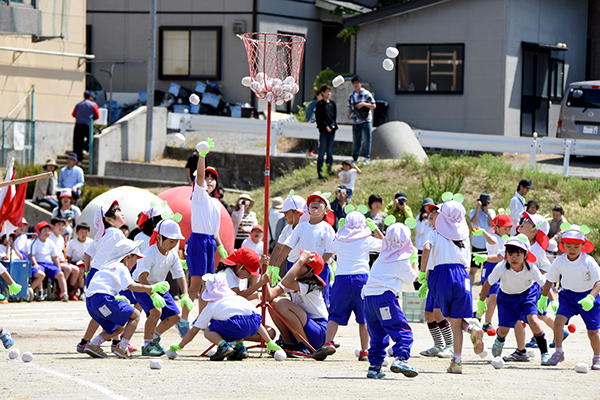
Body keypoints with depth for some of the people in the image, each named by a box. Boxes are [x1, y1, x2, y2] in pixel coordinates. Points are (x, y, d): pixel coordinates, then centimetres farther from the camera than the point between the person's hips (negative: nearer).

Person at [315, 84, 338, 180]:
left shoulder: (332, 103, 13)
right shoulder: (320, 104, -4)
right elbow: (318, 118, -8)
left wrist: (333, 126, 3)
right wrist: (325, 126, -16)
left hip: (332, 130, 5)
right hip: (323, 131, -5)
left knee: (330, 152, 9)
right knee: (322, 152, -4)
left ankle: (330, 169, 17)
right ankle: (319, 172, -1)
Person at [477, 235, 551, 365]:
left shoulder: (531, 268, -30)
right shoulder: (501, 268, -31)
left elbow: (545, 285, -16)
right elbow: (488, 284, -15)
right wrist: (481, 302, -6)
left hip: (527, 294, -1)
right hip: (507, 296, 1)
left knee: (533, 321, -24)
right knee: (503, 330, 2)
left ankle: (545, 353, -9)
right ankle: (499, 340, 43)